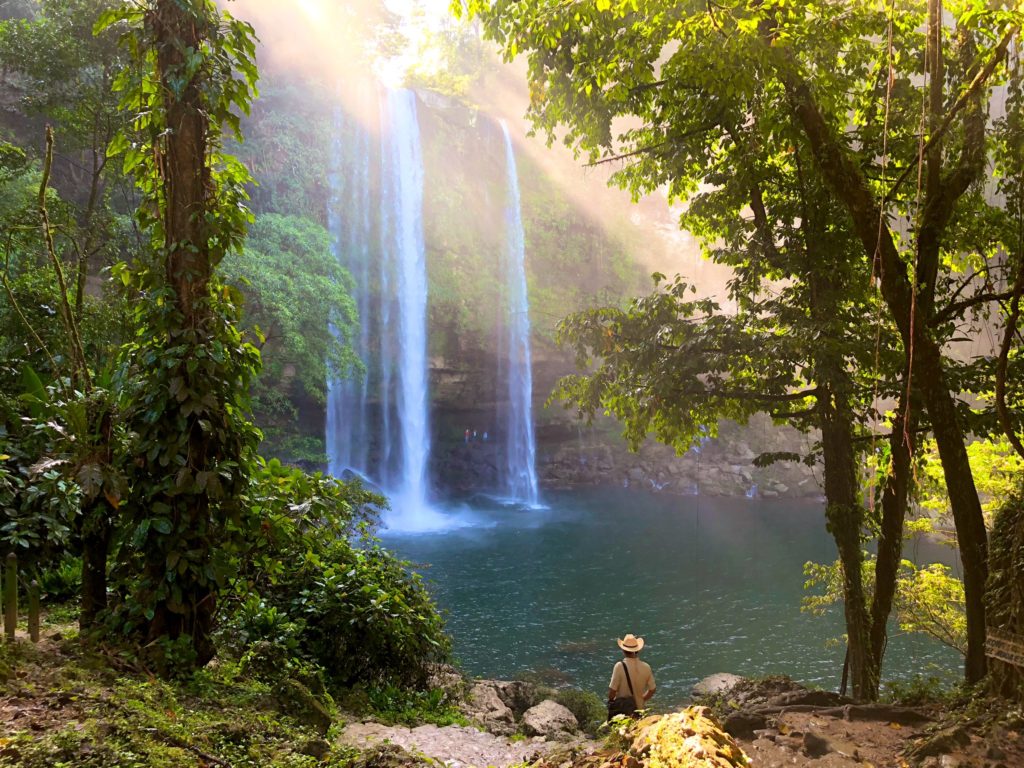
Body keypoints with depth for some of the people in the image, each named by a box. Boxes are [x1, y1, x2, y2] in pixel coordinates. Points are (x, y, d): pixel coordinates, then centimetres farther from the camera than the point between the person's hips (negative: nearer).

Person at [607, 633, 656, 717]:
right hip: (639, 709, 4)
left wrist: (610, 703, 3)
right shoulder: (646, 667, -6)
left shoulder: (620, 666, -18)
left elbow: (612, 690, -16)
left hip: (621, 709, -4)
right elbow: (652, 690, 4)